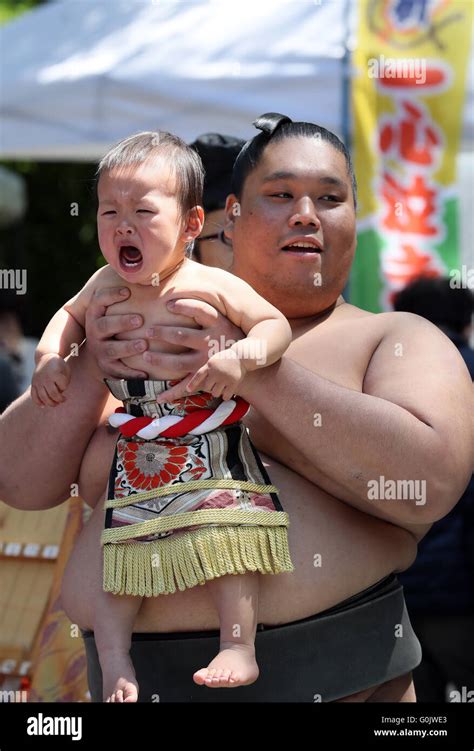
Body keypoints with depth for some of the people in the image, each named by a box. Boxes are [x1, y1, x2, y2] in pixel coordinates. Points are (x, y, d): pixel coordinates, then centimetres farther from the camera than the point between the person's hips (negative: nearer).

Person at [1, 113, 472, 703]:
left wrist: (258, 373, -18)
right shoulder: (151, 335, 13)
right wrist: (90, 368, -10)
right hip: (141, 677, 3)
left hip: (329, 676, -3)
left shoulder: (398, 339, 4)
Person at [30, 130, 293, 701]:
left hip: (213, 448, -4)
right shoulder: (105, 285, 0)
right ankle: (116, 668, 8)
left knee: (224, 537, -12)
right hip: (137, 455, 4)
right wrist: (50, 356, 3)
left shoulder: (211, 286, -13)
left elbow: (275, 324, -7)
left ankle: (239, 648, -2)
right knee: (119, 548, 3)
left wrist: (242, 356, -27)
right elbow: (70, 316, 21)